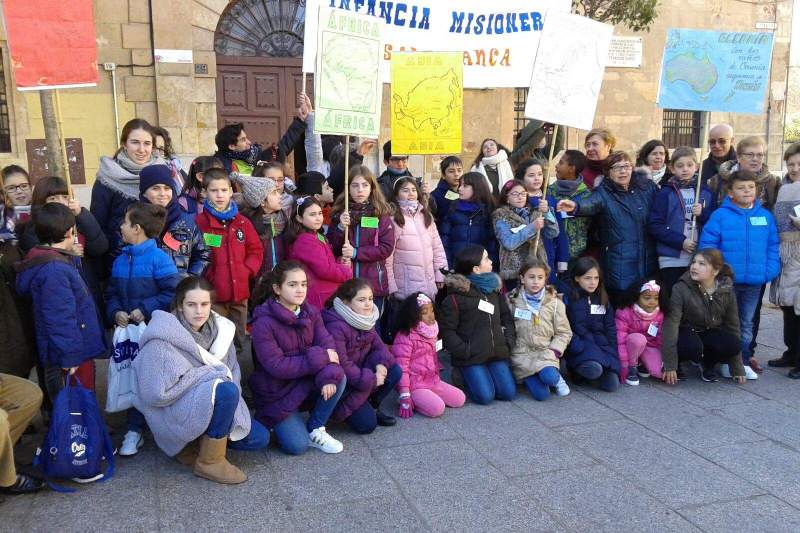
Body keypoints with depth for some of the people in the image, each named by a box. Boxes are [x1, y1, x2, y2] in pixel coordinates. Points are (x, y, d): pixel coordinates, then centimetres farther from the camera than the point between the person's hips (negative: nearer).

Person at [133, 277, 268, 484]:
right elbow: (158, 393, -28)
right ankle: (210, 462, -13)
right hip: (173, 414, -7)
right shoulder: (161, 339, -22)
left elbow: (233, 374, 2)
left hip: (209, 404, 7)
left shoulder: (218, 328, -2)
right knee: (226, 390, -32)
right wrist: (214, 373, -23)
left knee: (260, 438, -2)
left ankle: (197, 442, 11)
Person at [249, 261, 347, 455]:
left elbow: (327, 345, -11)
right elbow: (276, 366, -26)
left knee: (339, 377, -23)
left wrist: (329, 375, -32)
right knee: (297, 446, -17)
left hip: (306, 383, 5)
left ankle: (315, 429, -2)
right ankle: (279, 422, 16)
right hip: (277, 392, -5)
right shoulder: (264, 323, -20)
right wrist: (319, 357, -26)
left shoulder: (311, 313, -2)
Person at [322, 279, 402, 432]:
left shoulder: (365, 319, 2)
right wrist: (371, 380, -23)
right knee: (367, 424, -15)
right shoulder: (336, 326, -27)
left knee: (395, 371, -9)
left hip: (361, 371, 8)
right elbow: (341, 364, -29)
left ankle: (372, 407, 8)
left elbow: (378, 345, 4)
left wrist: (381, 364, -19)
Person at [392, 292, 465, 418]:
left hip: (432, 380, 9)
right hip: (415, 385, -9)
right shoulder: (405, 337, -18)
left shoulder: (430, 332, 10)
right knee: (437, 408, -26)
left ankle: (426, 399, 10)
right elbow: (401, 368, -20)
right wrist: (405, 396, -22)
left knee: (460, 399, 3)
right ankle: (412, 401, -3)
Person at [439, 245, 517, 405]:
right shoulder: (456, 295, -10)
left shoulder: (494, 288, 10)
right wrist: (465, 351, -15)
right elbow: (447, 330, -10)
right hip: (472, 356, -5)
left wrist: (508, 342, 3)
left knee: (509, 393, -4)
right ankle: (461, 377, 15)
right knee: (485, 396, -13)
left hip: (497, 352, 5)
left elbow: (507, 318, 17)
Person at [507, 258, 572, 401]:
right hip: (521, 354, -1)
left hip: (545, 352, 1)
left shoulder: (554, 302, 3)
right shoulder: (512, 301, 2)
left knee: (549, 377, -31)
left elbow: (564, 332, 5)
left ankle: (556, 378, 5)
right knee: (541, 394, -18)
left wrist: (554, 351, -9)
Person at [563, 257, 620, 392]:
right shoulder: (569, 299, -4)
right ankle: (577, 368, -2)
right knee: (594, 368, -34)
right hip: (580, 346, -4)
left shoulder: (603, 299, 13)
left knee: (612, 384, -18)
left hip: (602, 344, 4)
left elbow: (610, 328, 14)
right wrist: (579, 348, -17)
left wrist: (612, 350, 2)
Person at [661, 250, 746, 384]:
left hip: (711, 332, 4)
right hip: (686, 332, -3)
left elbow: (732, 326, -2)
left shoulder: (727, 291, -10)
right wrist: (669, 365, -31)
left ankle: (707, 364, 4)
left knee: (732, 344, -27)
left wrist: (737, 369, 0)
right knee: (693, 347, -36)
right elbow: (671, 324, -26)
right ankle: (678, 363, -2)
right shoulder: (681, 289, -22)